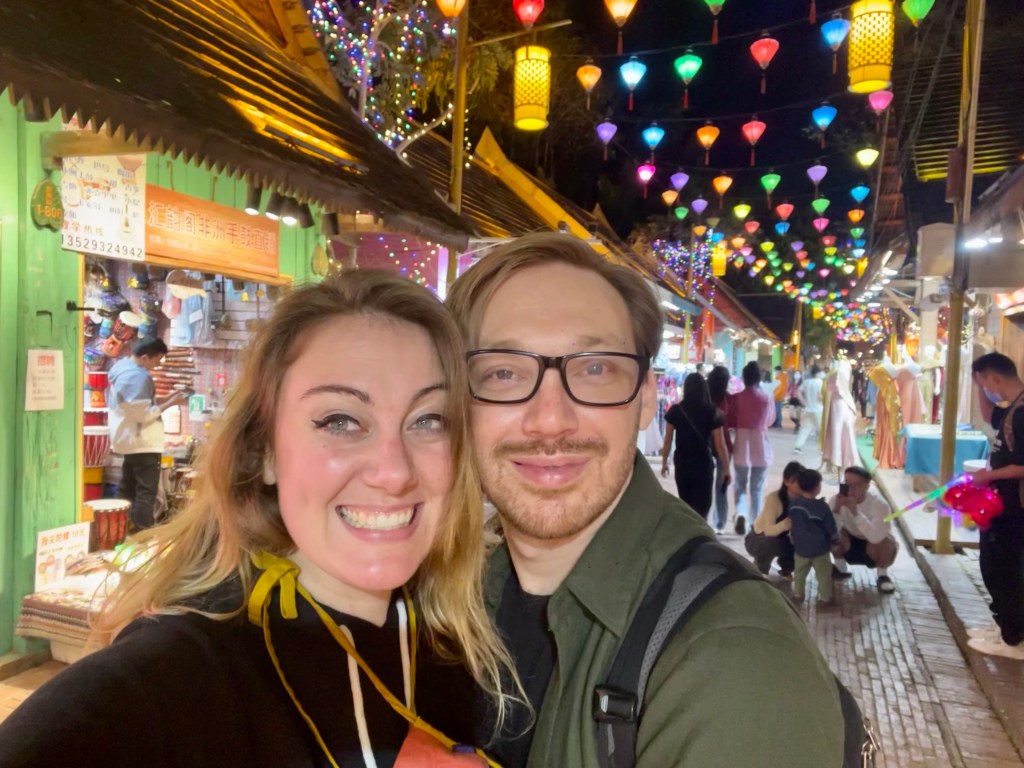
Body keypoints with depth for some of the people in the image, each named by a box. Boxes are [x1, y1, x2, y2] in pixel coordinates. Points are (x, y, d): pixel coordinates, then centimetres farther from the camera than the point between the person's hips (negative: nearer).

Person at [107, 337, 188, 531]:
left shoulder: (120, 366, 8)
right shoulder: (138, 376, -23)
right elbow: (144, 415, -23)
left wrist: (163, 399, 8)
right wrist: (170, 404, -15)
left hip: (129, 440, 10)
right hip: (143, 442, -10)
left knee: (129, 489, 17)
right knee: (146, 492, -4)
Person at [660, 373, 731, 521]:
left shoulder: (675, 411, -4)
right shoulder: (712, 413, -8)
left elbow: (668, 441, 1)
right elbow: (720, 445, -8)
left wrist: (664, 463, 13)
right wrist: (727, 470, 1)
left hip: (681, 464, 3)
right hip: (703, 464, -2)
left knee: (686, 506, 20)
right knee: (701, 508, 4)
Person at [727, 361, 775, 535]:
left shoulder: (736, 398, -8)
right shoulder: (767, 399, -5)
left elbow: (729, 422, -1)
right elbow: (770, 421, 11)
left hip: (742, 446, 0)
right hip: (761, 447, 0)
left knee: (740, 486, 13)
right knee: (757, 489, 11)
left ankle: (740, 514, -11)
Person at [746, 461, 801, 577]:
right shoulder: (773, 498, -29)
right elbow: (769, 531, -36)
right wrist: (788, 522, -55)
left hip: (781, 538, 5)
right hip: (757, 539, -5)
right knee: (774, 544, -38)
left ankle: (786, 569, 10)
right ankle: (759, 569, -5)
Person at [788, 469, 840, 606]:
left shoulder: (793, 504, -6)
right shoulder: (821, 506, -20)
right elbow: (831, 527, -11)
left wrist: (793, 538, 22)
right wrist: (836, 539, 7)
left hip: (800, 547, 4)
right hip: (820, 548, -4)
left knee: (800, 572, 18)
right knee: (824, 574, 10)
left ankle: (798, 594, 27)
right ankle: (825, 598, 17)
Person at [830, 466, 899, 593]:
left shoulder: (879, 504, -29)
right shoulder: (836, 500, -20)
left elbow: (875, 537, -44)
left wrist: (855, 511, -49)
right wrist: (836, 509, -43)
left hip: (877, 549, -3)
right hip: (850, 546, 3)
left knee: (879, 541, -35)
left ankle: (883, 576, -3)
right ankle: (841, 569, 4)